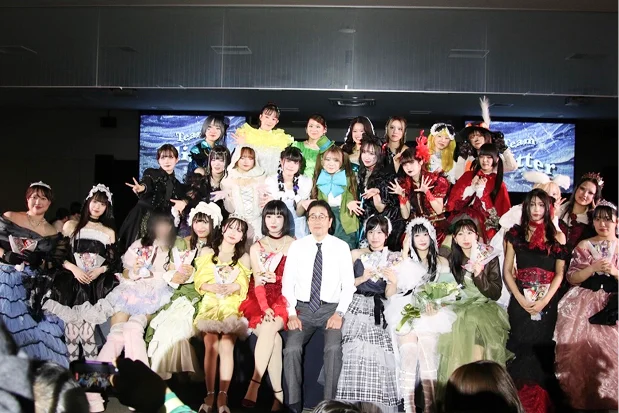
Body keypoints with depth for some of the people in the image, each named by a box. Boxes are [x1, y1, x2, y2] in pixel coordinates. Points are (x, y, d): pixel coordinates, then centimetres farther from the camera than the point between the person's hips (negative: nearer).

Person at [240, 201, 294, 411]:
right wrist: (265, 308, -15)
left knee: (268, 329, -31)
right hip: (260, 301, 1)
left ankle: (253, 388, -28)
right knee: (273, 337, -27)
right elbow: (258, 283, 0)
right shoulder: (256, 248, 10)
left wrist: (275, 279, -14)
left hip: (284, 300, -1)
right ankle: (278, 393, -21)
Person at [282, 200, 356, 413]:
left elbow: (348, 285, 0)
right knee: (291, 348, -23)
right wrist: (291, 313, -9)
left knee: (333, 348, -27)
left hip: (331, 308, -1)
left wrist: (339, 313, -13)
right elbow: (287, 283, 3)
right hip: (303, 308, 1)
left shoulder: (341, 247, 2)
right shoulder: (296, 246, 5)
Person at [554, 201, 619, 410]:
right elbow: (572, 278, 0)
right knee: (582, 351, -6)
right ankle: (581, 398, 9)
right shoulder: (584, 245, 5)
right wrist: (593, 268, -14)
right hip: (584, 306, 0)